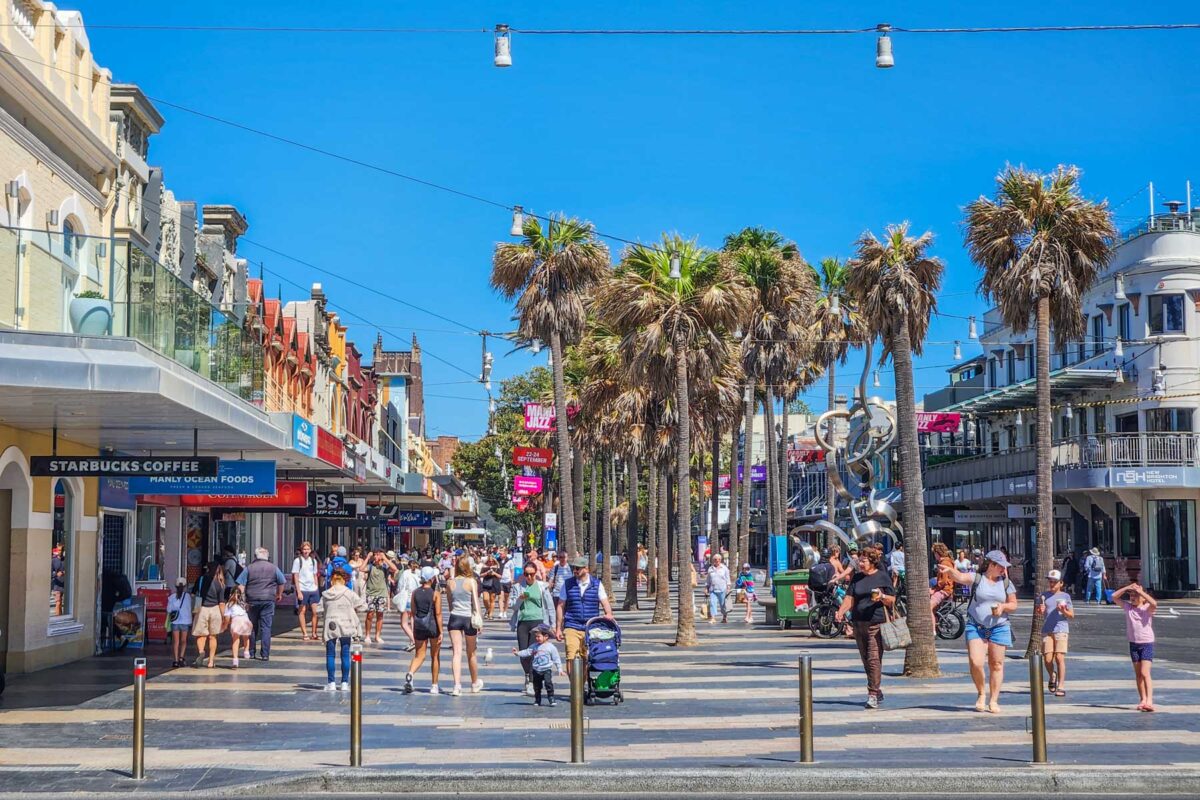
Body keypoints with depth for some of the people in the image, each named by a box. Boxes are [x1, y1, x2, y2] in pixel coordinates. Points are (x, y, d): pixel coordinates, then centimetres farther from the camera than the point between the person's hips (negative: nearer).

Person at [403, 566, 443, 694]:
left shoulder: (415, 592, 1)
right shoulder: (436, 594, -10)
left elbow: (413, 612, 6)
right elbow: (438, 614, -13)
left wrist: (413, 630, 13)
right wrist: (441, 632, -10)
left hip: (419, 626, 3)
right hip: (433, 626, -3)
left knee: (419, 655, 9)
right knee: (435, 656, 13)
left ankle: (410, 674, -21)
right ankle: (434, 685, 18)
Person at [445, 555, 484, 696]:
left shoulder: (450, 583, 3)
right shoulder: (472, 582, -5)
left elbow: (449, 602, 10)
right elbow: (476, 602, -9)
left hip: (454, 617, 1)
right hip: (468, 618, -1)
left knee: (457, 652, -3)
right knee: (471, 653, 14)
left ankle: (457, 685, -17)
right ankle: (475, 683, 31)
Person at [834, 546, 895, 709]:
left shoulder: (882, 577, 1)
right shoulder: (857, 578, 14)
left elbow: (892, 601, 3)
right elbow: (850, 598, 8)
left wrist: (882, 597, -17)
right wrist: (841, 611, -8)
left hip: (876, 623, -6)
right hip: (859, 623, 6)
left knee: (874, 659, -12)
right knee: (866, 660, 9)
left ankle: (873, 695, -10)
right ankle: (878, 690, 21)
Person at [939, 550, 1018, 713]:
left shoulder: (1006, 583, 8)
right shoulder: (976, 578, -3)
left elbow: (1013, 605, 13)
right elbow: (961, 577, -22)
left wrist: (1003, 606, -10)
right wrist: (949, 570, -44)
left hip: (999, 627, 3)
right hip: (976, 627, -3)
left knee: (996, 664, 3)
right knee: (976, 663, -13)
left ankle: (993, 701, 13)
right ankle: (981, 694, 12)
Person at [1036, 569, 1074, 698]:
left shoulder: (1065, 596, 8)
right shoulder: (1044, 595, 12)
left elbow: (1072, 615, 8)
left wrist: (1064, 611, -13)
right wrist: (1040, 610, -7)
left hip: (1061, 630, -2)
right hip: (1047, 631, 2)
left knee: (1059, 658, -12)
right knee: (1047, 659, -4)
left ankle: (1060, 687, -8)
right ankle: (1052, 676, 28)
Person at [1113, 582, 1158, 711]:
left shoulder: (1147, 608, -7)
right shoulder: (1127, 607, 5)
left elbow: (1154, 604, -30)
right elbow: (1114, 597, 1)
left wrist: (1140, 591, -23)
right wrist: (1127, 588, -7)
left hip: (1147, 643, -5)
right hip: (1133, 643, 5)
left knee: (1145, 673, -16)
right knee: (1138, 674, 10)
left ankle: (1149, 701, -22)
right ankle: (1142, 699, 18)